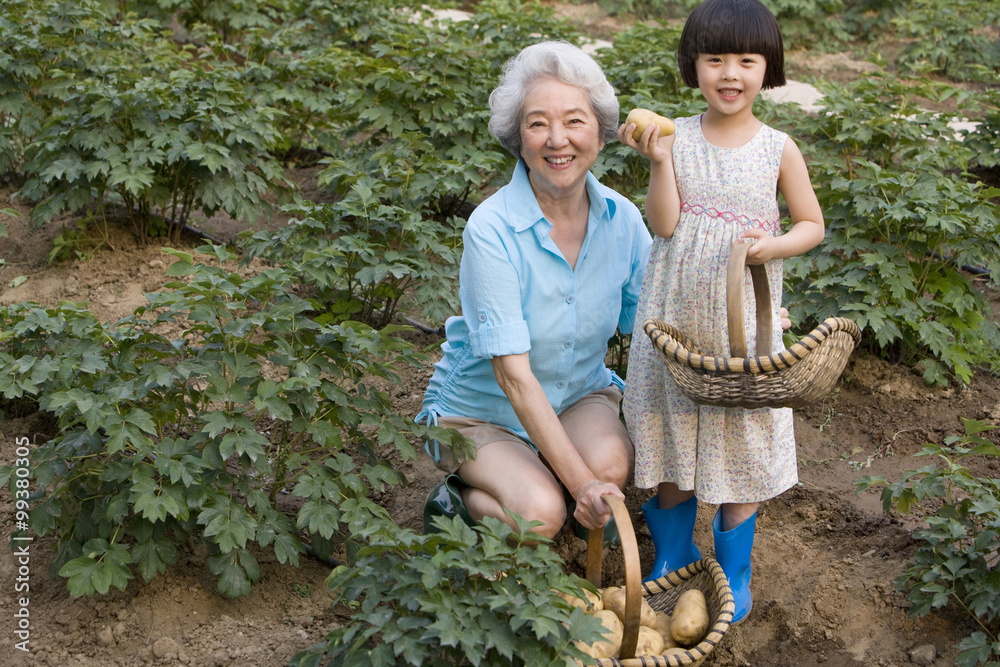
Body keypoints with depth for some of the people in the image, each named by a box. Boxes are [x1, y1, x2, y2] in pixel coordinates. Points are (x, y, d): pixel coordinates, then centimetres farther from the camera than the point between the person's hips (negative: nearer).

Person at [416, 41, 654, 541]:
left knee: (610, 465, -28)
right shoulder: (491, 231, -24)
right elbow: (513, 374, -27)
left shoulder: (621, 219, -9)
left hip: (581, 392, 4)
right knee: (540, 514, -29)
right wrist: (579, 482, -31)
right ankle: (454, 502, 3)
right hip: (482, 409, -4)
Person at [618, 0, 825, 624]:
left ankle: (735, 570, 28)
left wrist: (774, 246, -15)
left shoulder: (778, 149, -4)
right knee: (672, 437, 12)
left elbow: (813, 224, 4)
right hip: (675, 315, 1)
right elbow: (664, 224, -9)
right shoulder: (677, 137, -4)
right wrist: (659, 161, -21)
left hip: (743, 321, -1)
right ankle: (673, 559, 33)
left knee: (742, 443, 8)